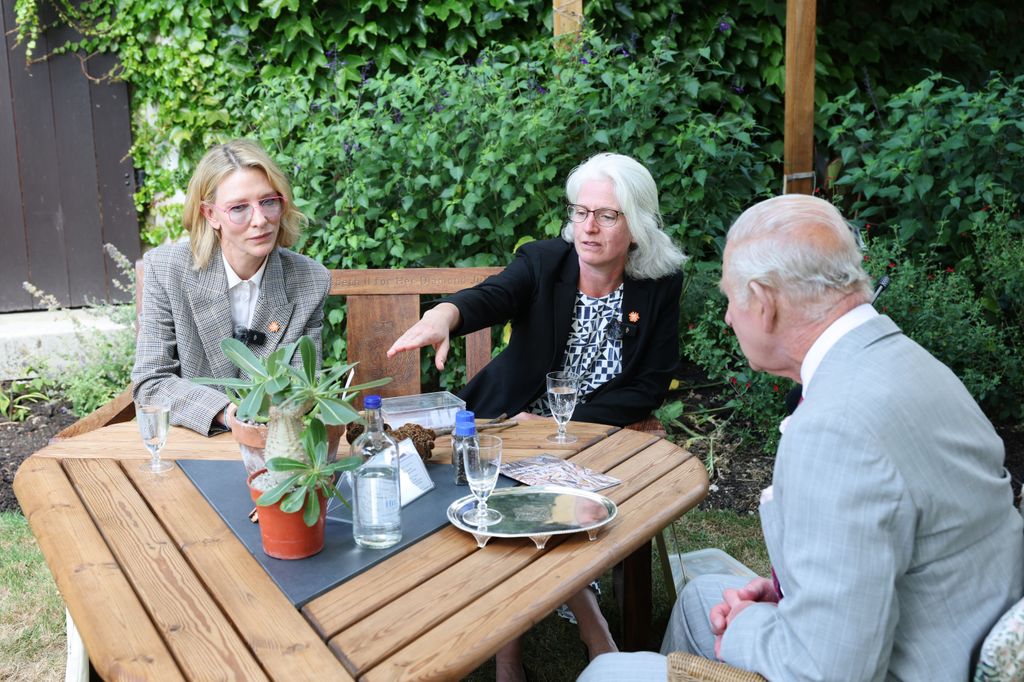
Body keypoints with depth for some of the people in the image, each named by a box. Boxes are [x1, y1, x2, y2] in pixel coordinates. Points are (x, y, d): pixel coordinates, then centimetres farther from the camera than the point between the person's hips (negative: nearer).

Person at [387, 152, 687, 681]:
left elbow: (650, 387, -5)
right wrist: (443, 315, -53)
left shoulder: (659, 287, -4)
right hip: (515, 428, 1)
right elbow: (492, 296, -28)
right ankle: (590, 628, -8)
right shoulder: (543, 261, -6)